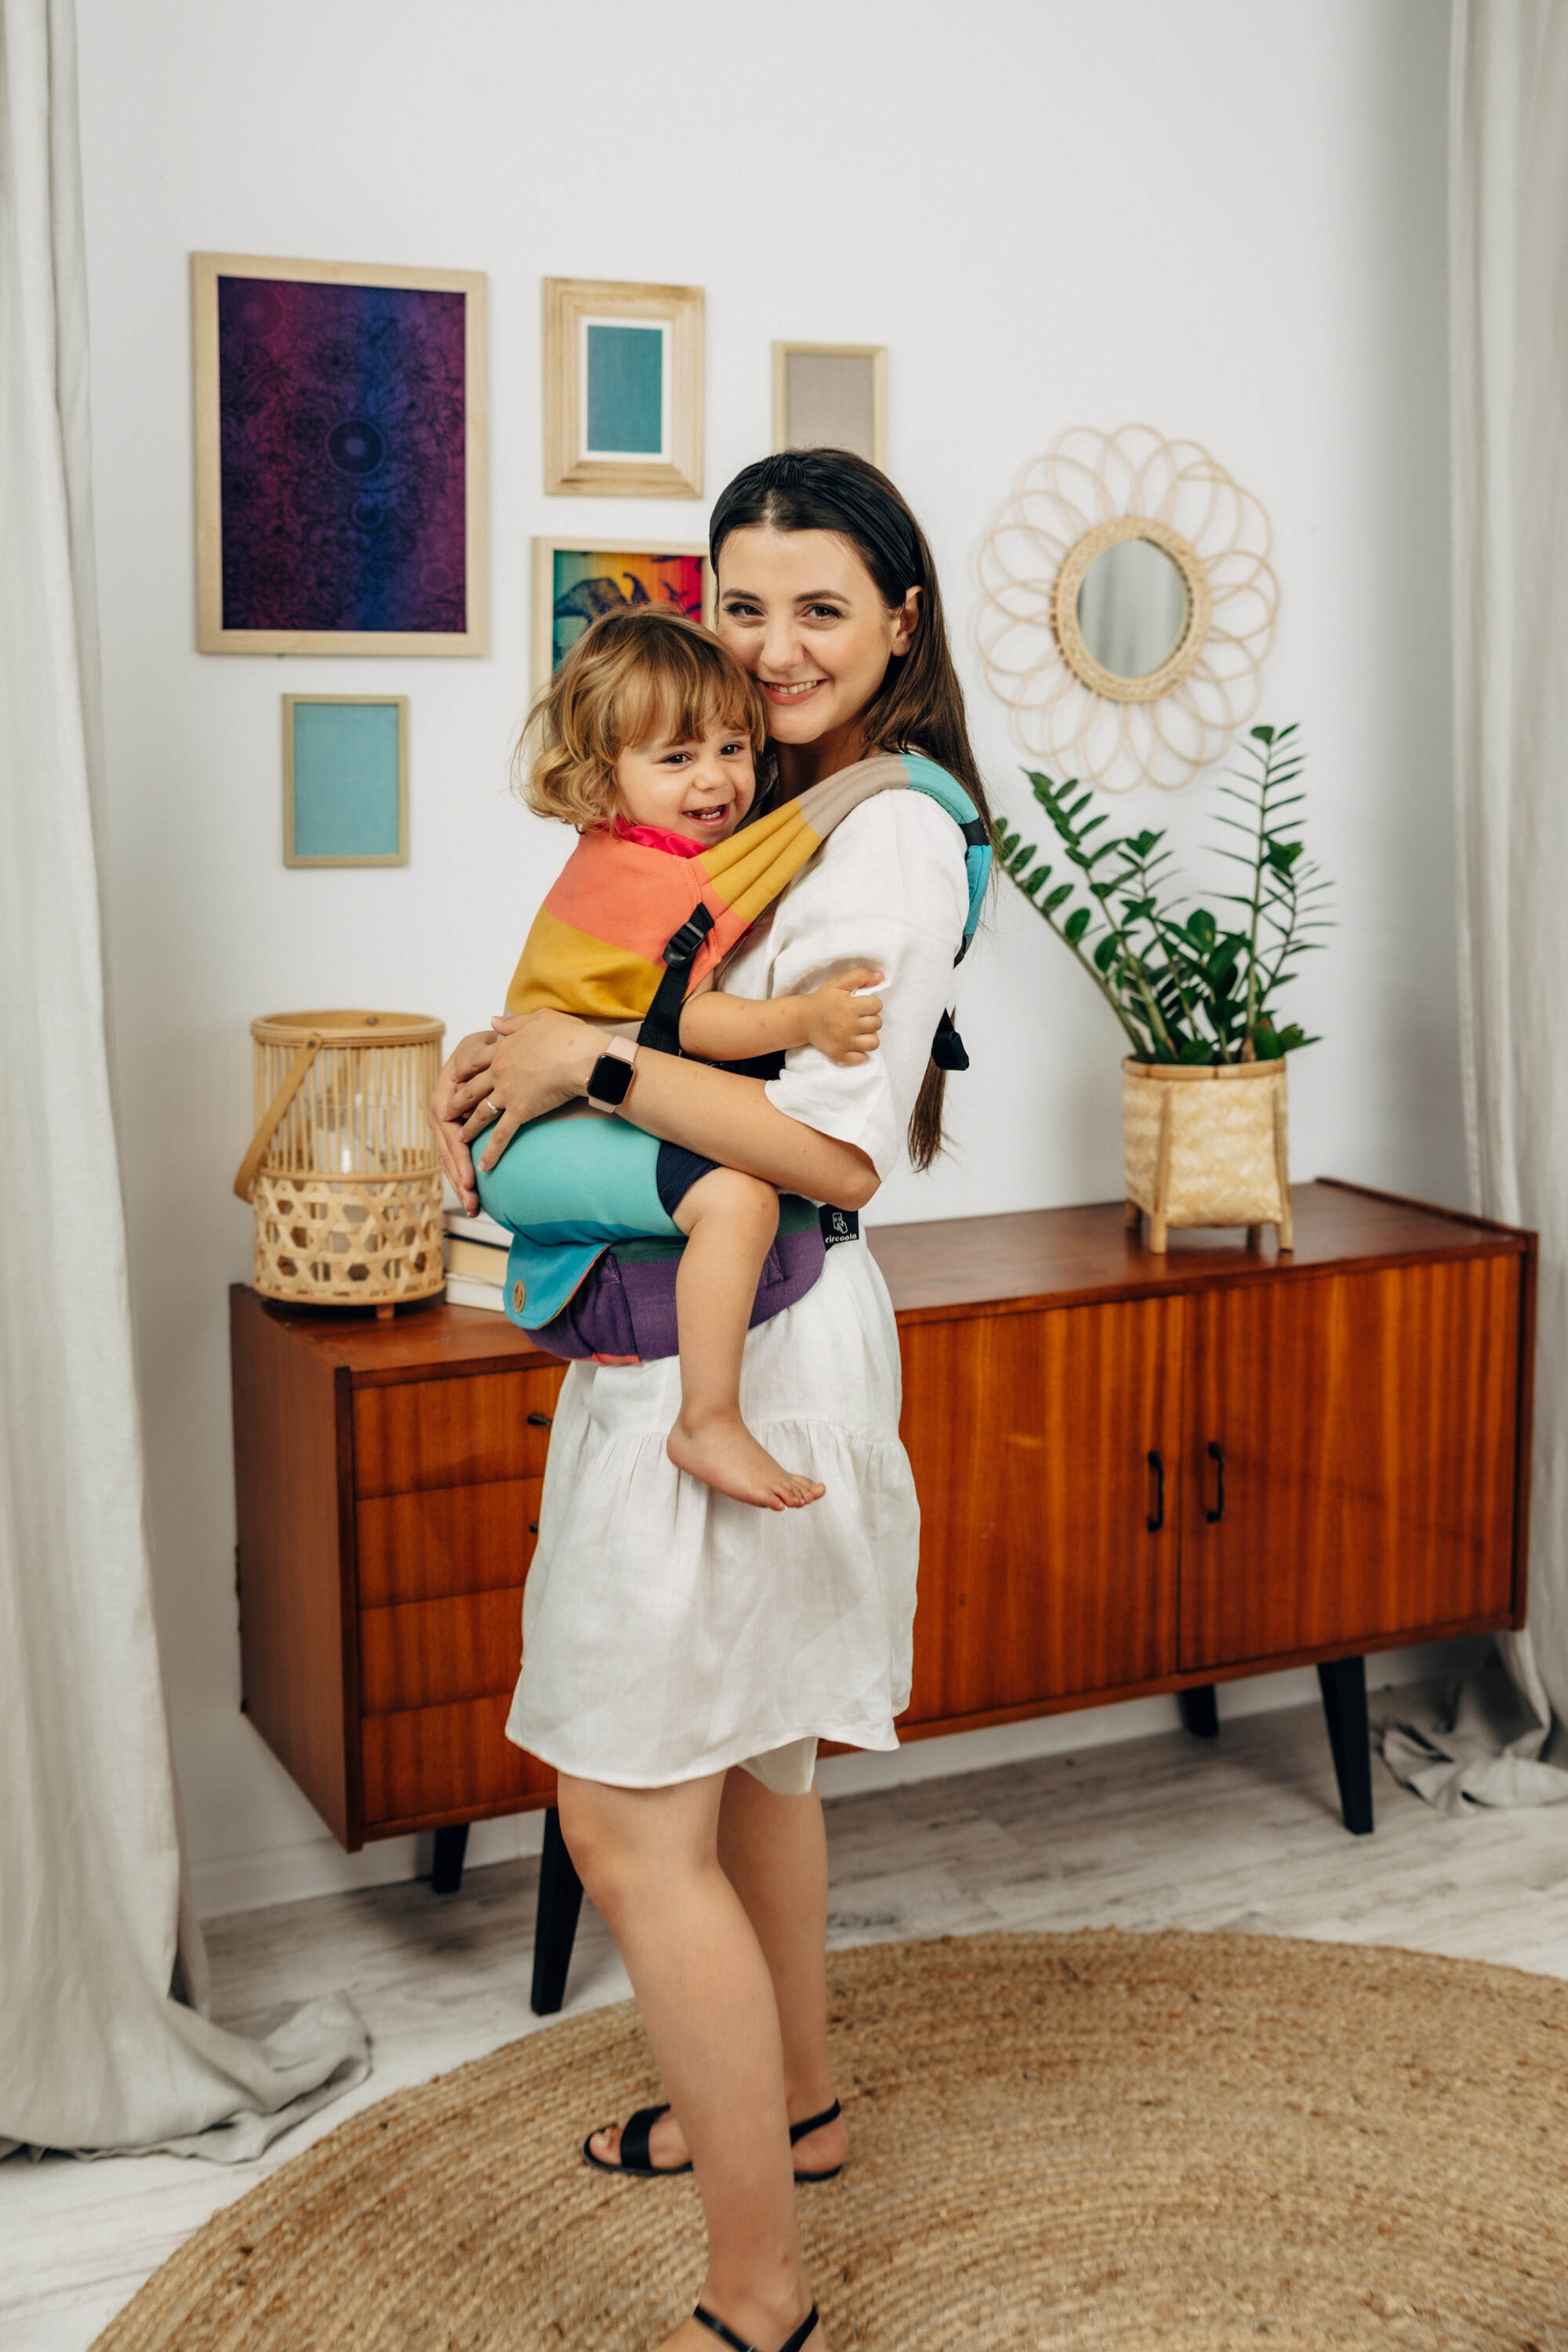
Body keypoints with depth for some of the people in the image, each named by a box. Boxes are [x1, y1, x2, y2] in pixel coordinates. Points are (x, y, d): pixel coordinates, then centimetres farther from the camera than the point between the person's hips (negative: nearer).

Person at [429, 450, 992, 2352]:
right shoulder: (774, 801, 13)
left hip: (740, 1356, -10)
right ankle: (790, 2104, 43)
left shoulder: (894, 835, -17)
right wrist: (508, 1068, 2)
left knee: (630, 1820, -6)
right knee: (741, 1759, 23)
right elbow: (656, 1005, 21)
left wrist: (589, 1060, -20)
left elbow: (838, 1148, -24)